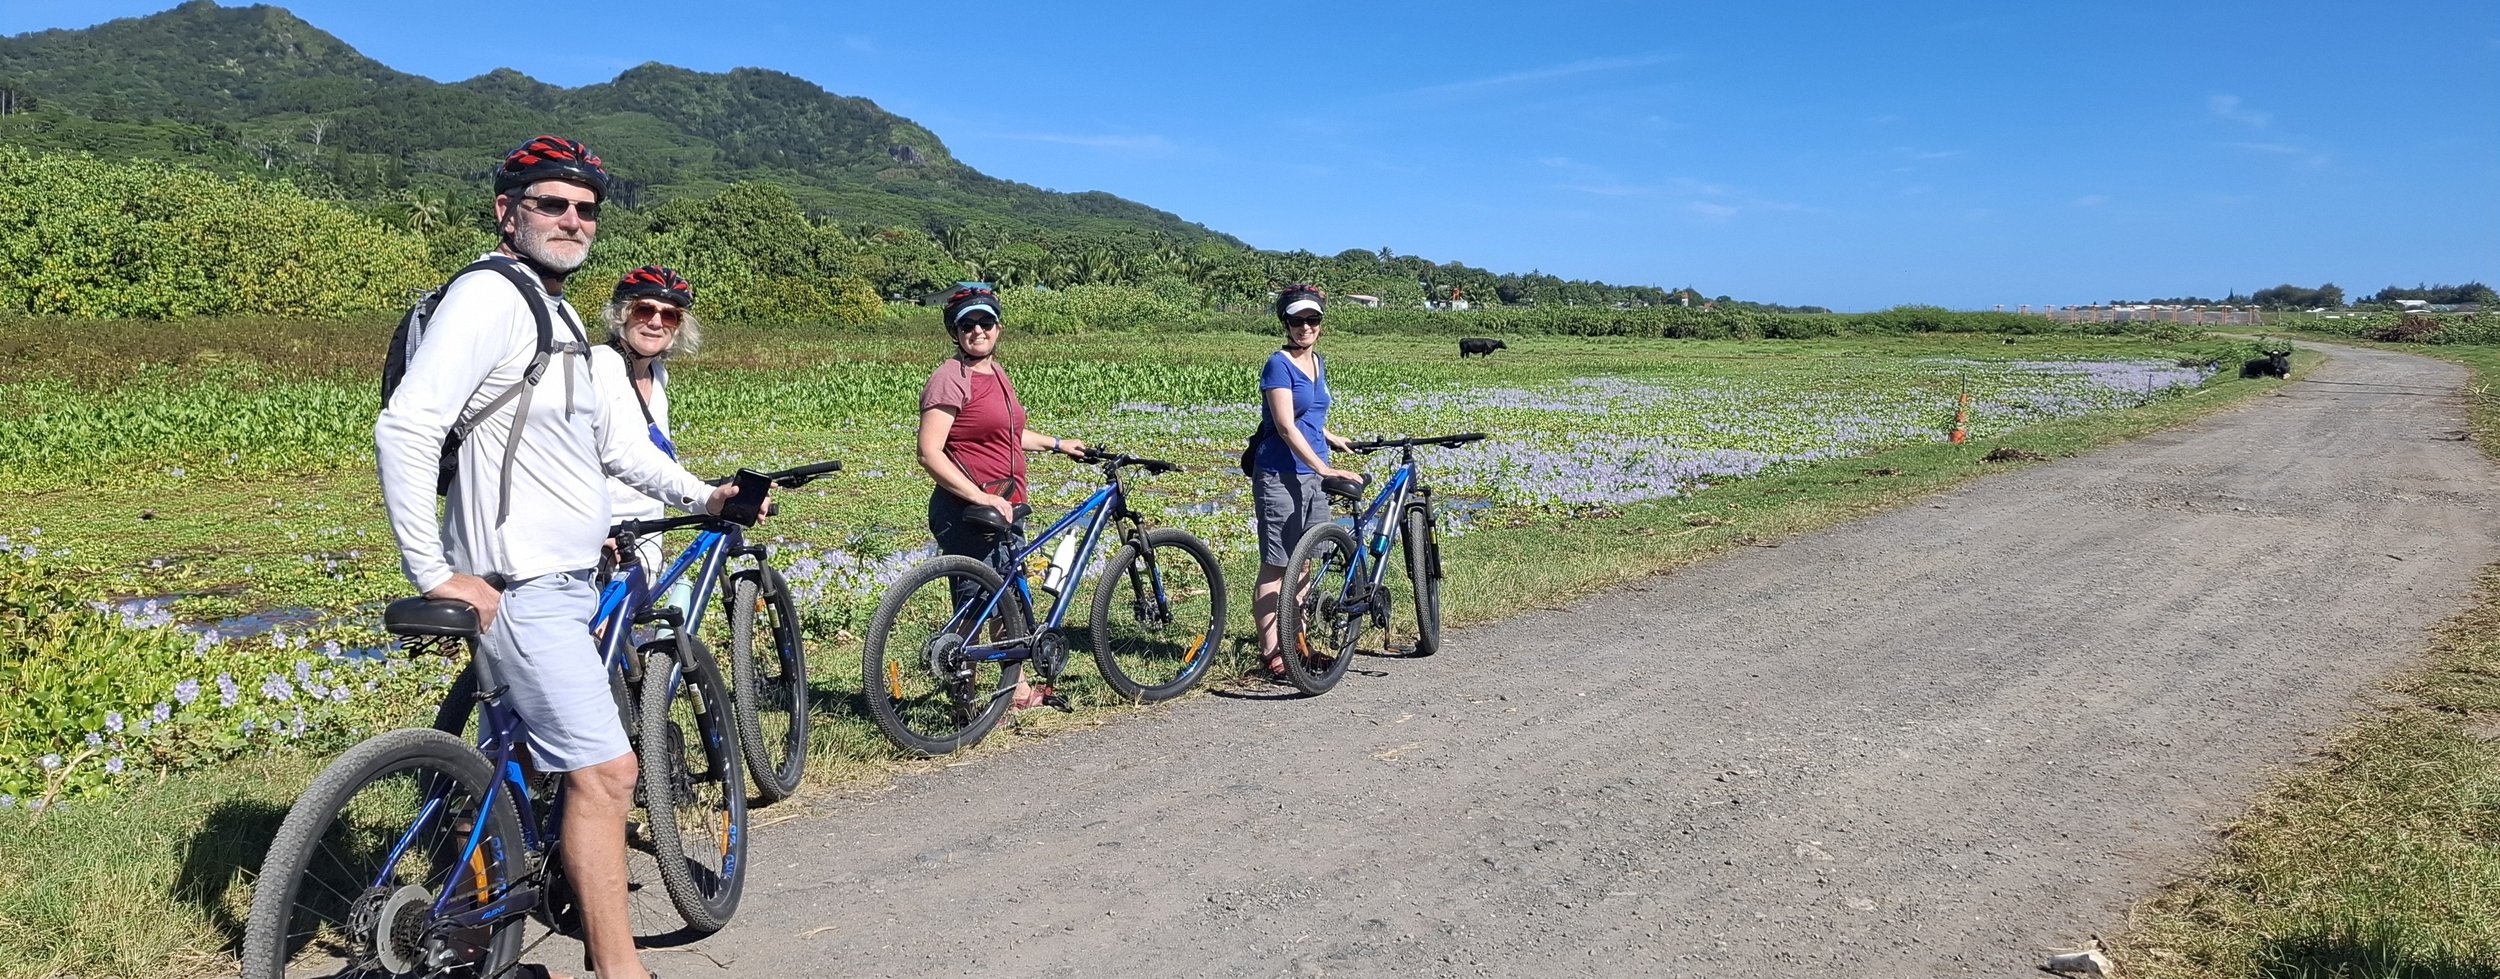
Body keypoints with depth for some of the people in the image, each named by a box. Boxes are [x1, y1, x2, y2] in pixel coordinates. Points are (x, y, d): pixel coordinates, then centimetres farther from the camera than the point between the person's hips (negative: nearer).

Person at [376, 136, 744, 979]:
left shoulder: (558, 314, 17)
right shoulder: (488, 295, -14)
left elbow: (608, 437, 25)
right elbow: (404, 429, -23)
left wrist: (700, 495, 20)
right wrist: (435, 574, -22)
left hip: (563, 578, 10)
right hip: (517, 585, -10)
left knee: (526, 759, 18)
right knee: (605, 770, -10)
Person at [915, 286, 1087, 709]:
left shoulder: (996, 372, 14)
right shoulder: (950, 378, -14)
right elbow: (930, 454, -22)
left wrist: (1057, 444, 36)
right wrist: (981, 498, -26)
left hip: (1005, 510, 9)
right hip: (967, 514, -9)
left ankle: (1017, 687, 33)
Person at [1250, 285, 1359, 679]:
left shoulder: (1318, 363, 13)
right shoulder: (1279, 365, -12)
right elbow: (1286, 426, -22)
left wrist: (1333, 439, 27)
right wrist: (1323, 467, -28)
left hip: (1311, 477, 8)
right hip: (1280, 477, -8)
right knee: (1276, 567, -4)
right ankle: (1270, 653, 1)